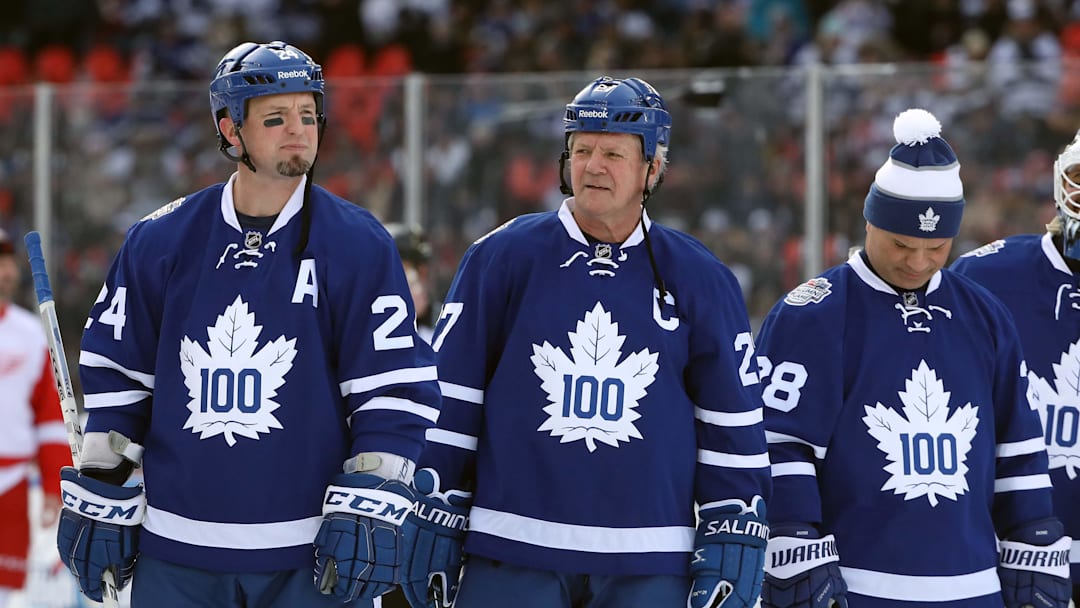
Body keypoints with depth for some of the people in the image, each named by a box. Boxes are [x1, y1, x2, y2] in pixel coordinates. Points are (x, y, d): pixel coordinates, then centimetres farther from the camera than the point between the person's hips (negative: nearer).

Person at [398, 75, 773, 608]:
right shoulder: (500, 258, 3)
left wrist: (732, 542, 4)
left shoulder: (700, 281, 6)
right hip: (511, 557, -1)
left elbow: (732, 420, 10)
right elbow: (451, 399, 5)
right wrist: (435, 519, 2)